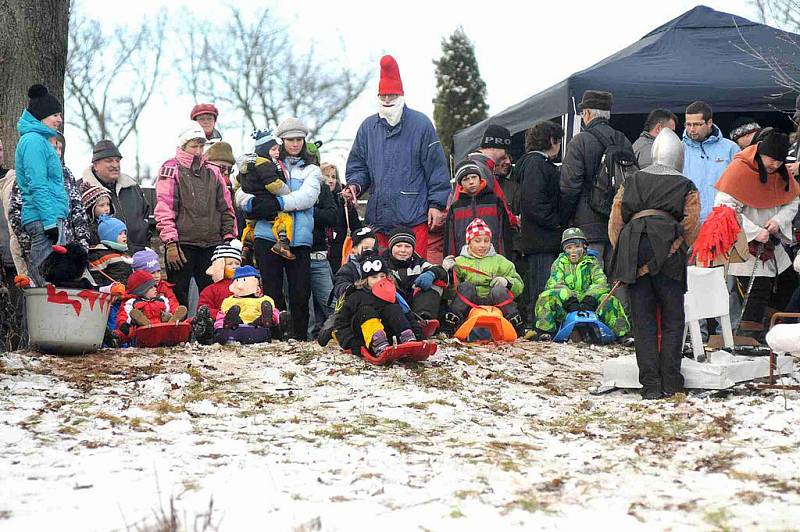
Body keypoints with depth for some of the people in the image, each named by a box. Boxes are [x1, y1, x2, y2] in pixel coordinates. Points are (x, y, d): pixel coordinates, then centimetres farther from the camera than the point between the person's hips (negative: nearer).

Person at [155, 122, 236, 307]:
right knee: (179, 296, 0)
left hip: (211, 244, 4)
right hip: (182, 244, -4)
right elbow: (164, 210, -8)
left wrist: (229, 237, 8)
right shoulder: (171, 169, -1)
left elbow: (226, 208, 17)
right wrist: (170, 243, -14)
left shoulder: (212, 172, 15)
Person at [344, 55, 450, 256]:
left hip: (414, 218, -4)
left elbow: (437, 168, 0)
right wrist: (355, 185, -2)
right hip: (379, 217, 4)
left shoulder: (420, 124, 1)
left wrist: (437, 204, -4)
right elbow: (357, 165, 19)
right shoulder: (368, 127, 13)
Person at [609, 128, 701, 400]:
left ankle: (650, 384, 2)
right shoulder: (686, 187, 9)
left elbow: (615, 224, 11)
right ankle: (669, 382, 5)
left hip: (633, 252, 2)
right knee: (672, 319, 8)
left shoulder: (631, 183, 17)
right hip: (668, 256, -2)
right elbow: (691, 229, 0)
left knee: (643, 321, 5)